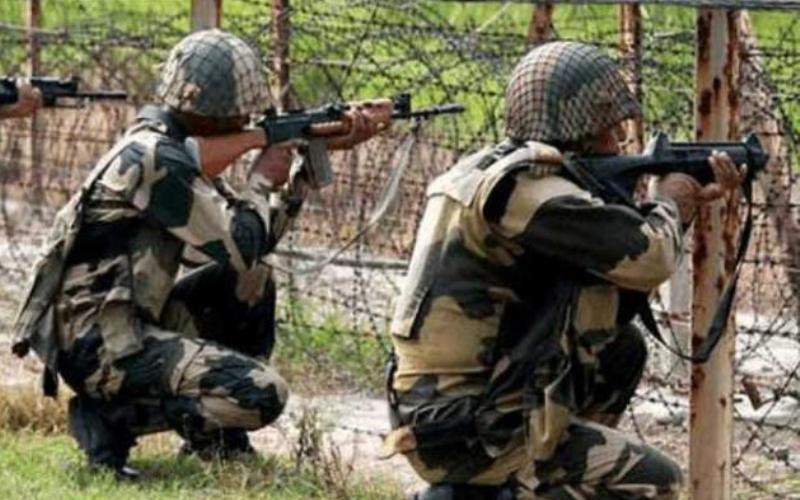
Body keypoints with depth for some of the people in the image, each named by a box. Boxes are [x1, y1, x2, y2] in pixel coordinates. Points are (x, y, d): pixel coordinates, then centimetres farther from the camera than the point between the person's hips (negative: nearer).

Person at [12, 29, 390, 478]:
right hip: (99, 343, -10)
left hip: (125, 323, 10)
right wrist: (263, 182, 3)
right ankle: (111, 417, -9)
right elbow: (240, 247, -15)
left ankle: (217, 437, 17)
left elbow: (258, 237, 19)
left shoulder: (181, 150, 13)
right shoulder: (157, 160, -18)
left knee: (253, 282, 17)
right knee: (263, 395, -16)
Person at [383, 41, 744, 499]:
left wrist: (690, 205, 12)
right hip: (466, 433, -9)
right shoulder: (523, 186, -17)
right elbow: (647, 259, -20)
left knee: (622, 349, 16)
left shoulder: (492, 170, 13)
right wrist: (669, 204, 1)